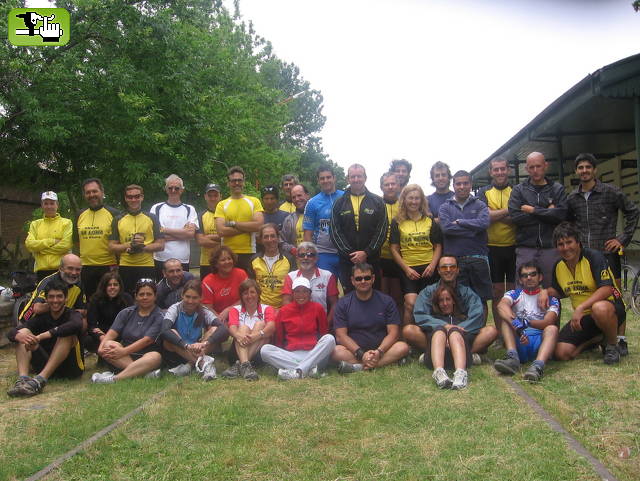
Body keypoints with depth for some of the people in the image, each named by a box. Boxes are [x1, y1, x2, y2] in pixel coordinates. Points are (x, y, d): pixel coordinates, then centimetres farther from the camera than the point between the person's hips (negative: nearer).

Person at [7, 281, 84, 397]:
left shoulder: (72, 314, -4)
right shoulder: (41, 317, 7)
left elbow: (76, 325, -31)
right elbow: (11, 333, -7)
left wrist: (40, 337, -37)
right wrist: (19, 336, -34)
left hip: (71, 367, -4)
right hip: (45, 365, 4)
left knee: (68, 335, -28)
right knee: (24, 332, -9)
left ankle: (40, 380, -40)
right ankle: (22, 379, -33)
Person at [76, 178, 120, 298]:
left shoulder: (114, 214, -3)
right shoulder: (80, 215, 10)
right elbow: (77, 240, 20)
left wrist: (117, 264, -9)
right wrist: (80, 258, 11)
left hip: (108, 267, -4)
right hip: (85, 267, 4)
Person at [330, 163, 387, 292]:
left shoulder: (377, 202, 5)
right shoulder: (339, 203, 8)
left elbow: (382, 230, -1)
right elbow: (335, 232, 2)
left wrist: (366, 252, -12)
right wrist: (350, 253, -10)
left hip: (372, 259, -1)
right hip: (346, 260, 1)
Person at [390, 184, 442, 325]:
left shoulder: (430, 220, 9)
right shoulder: (397, 222, 4)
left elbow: (438, 246, 10)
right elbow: (394, 249, 3)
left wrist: (432, 265, -5)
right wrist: (406, 269, -7)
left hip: (428, 269, 2)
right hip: (408, 269, -2)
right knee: (410, 304, -15)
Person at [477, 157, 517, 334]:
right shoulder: (484, 192, 7)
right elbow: (486, 216, -10)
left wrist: (495, 215, -12)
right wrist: (508, 211, -11)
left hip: (514, 246, 0)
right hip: (493, 247, 0)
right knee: (497, 291, 5)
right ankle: (500, 333, 12)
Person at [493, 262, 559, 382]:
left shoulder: (550, 298, 12)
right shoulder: (514, 294, 14)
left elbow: (548, 322, -8)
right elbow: (501, 306, -11)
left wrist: (526, 322, -27)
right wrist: (516, 323, -30)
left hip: (540, 341, -1)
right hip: (518, 342, 1)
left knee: (552, 328, -29)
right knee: (506, 319, -20)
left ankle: (538, 365, -53)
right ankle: (512, 357, -41)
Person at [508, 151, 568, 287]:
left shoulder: (558, 189, 9)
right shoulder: (518, 190, 8)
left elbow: (561, 214, -8)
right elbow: (515, 216, -8)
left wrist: (533, 210, -6)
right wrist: (547, 212, -5)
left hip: (551, 249, 0)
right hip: (525, 249, 0)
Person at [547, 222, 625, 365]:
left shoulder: (594, 257, -16)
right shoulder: (559, 266, 3)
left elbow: (607, 289, -26)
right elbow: (558, 291, 20)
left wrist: (580, 308, -33)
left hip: (610, 307, -6)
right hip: (583, 317, 6)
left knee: (599, 308, -44)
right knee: (561, 353, -13)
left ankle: (612, 346, -12)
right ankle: (597, 338, 15)